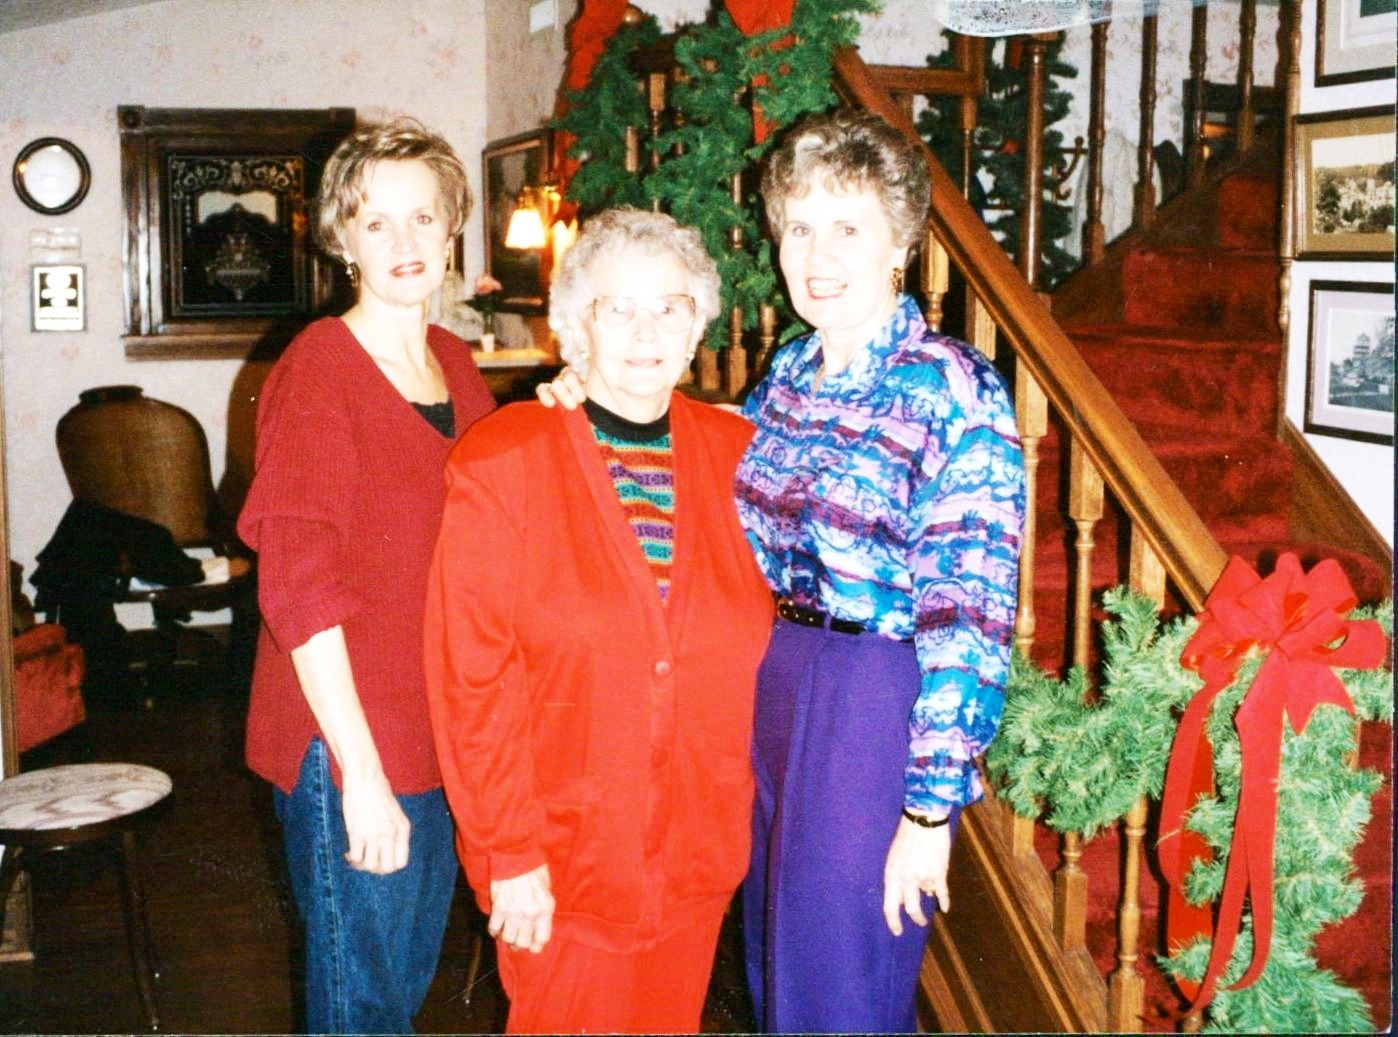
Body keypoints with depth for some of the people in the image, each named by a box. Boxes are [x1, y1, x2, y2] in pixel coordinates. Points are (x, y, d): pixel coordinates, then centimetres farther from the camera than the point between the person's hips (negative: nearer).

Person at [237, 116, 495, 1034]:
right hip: (349, 746, -7)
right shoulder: (318, 369, -14)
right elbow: (298, 587, -19)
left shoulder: (455, 363, 7)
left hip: (443, 737, 7)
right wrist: (362, 771, -21)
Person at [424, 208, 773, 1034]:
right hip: (562, 862, -3)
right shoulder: (500, 461, -9)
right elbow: (472, 680, -11)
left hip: (700, 853, 4)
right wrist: (508, 855, -12)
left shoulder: (737, 454, 2)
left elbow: (760, 640, 8)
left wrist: (749, 808, 3)